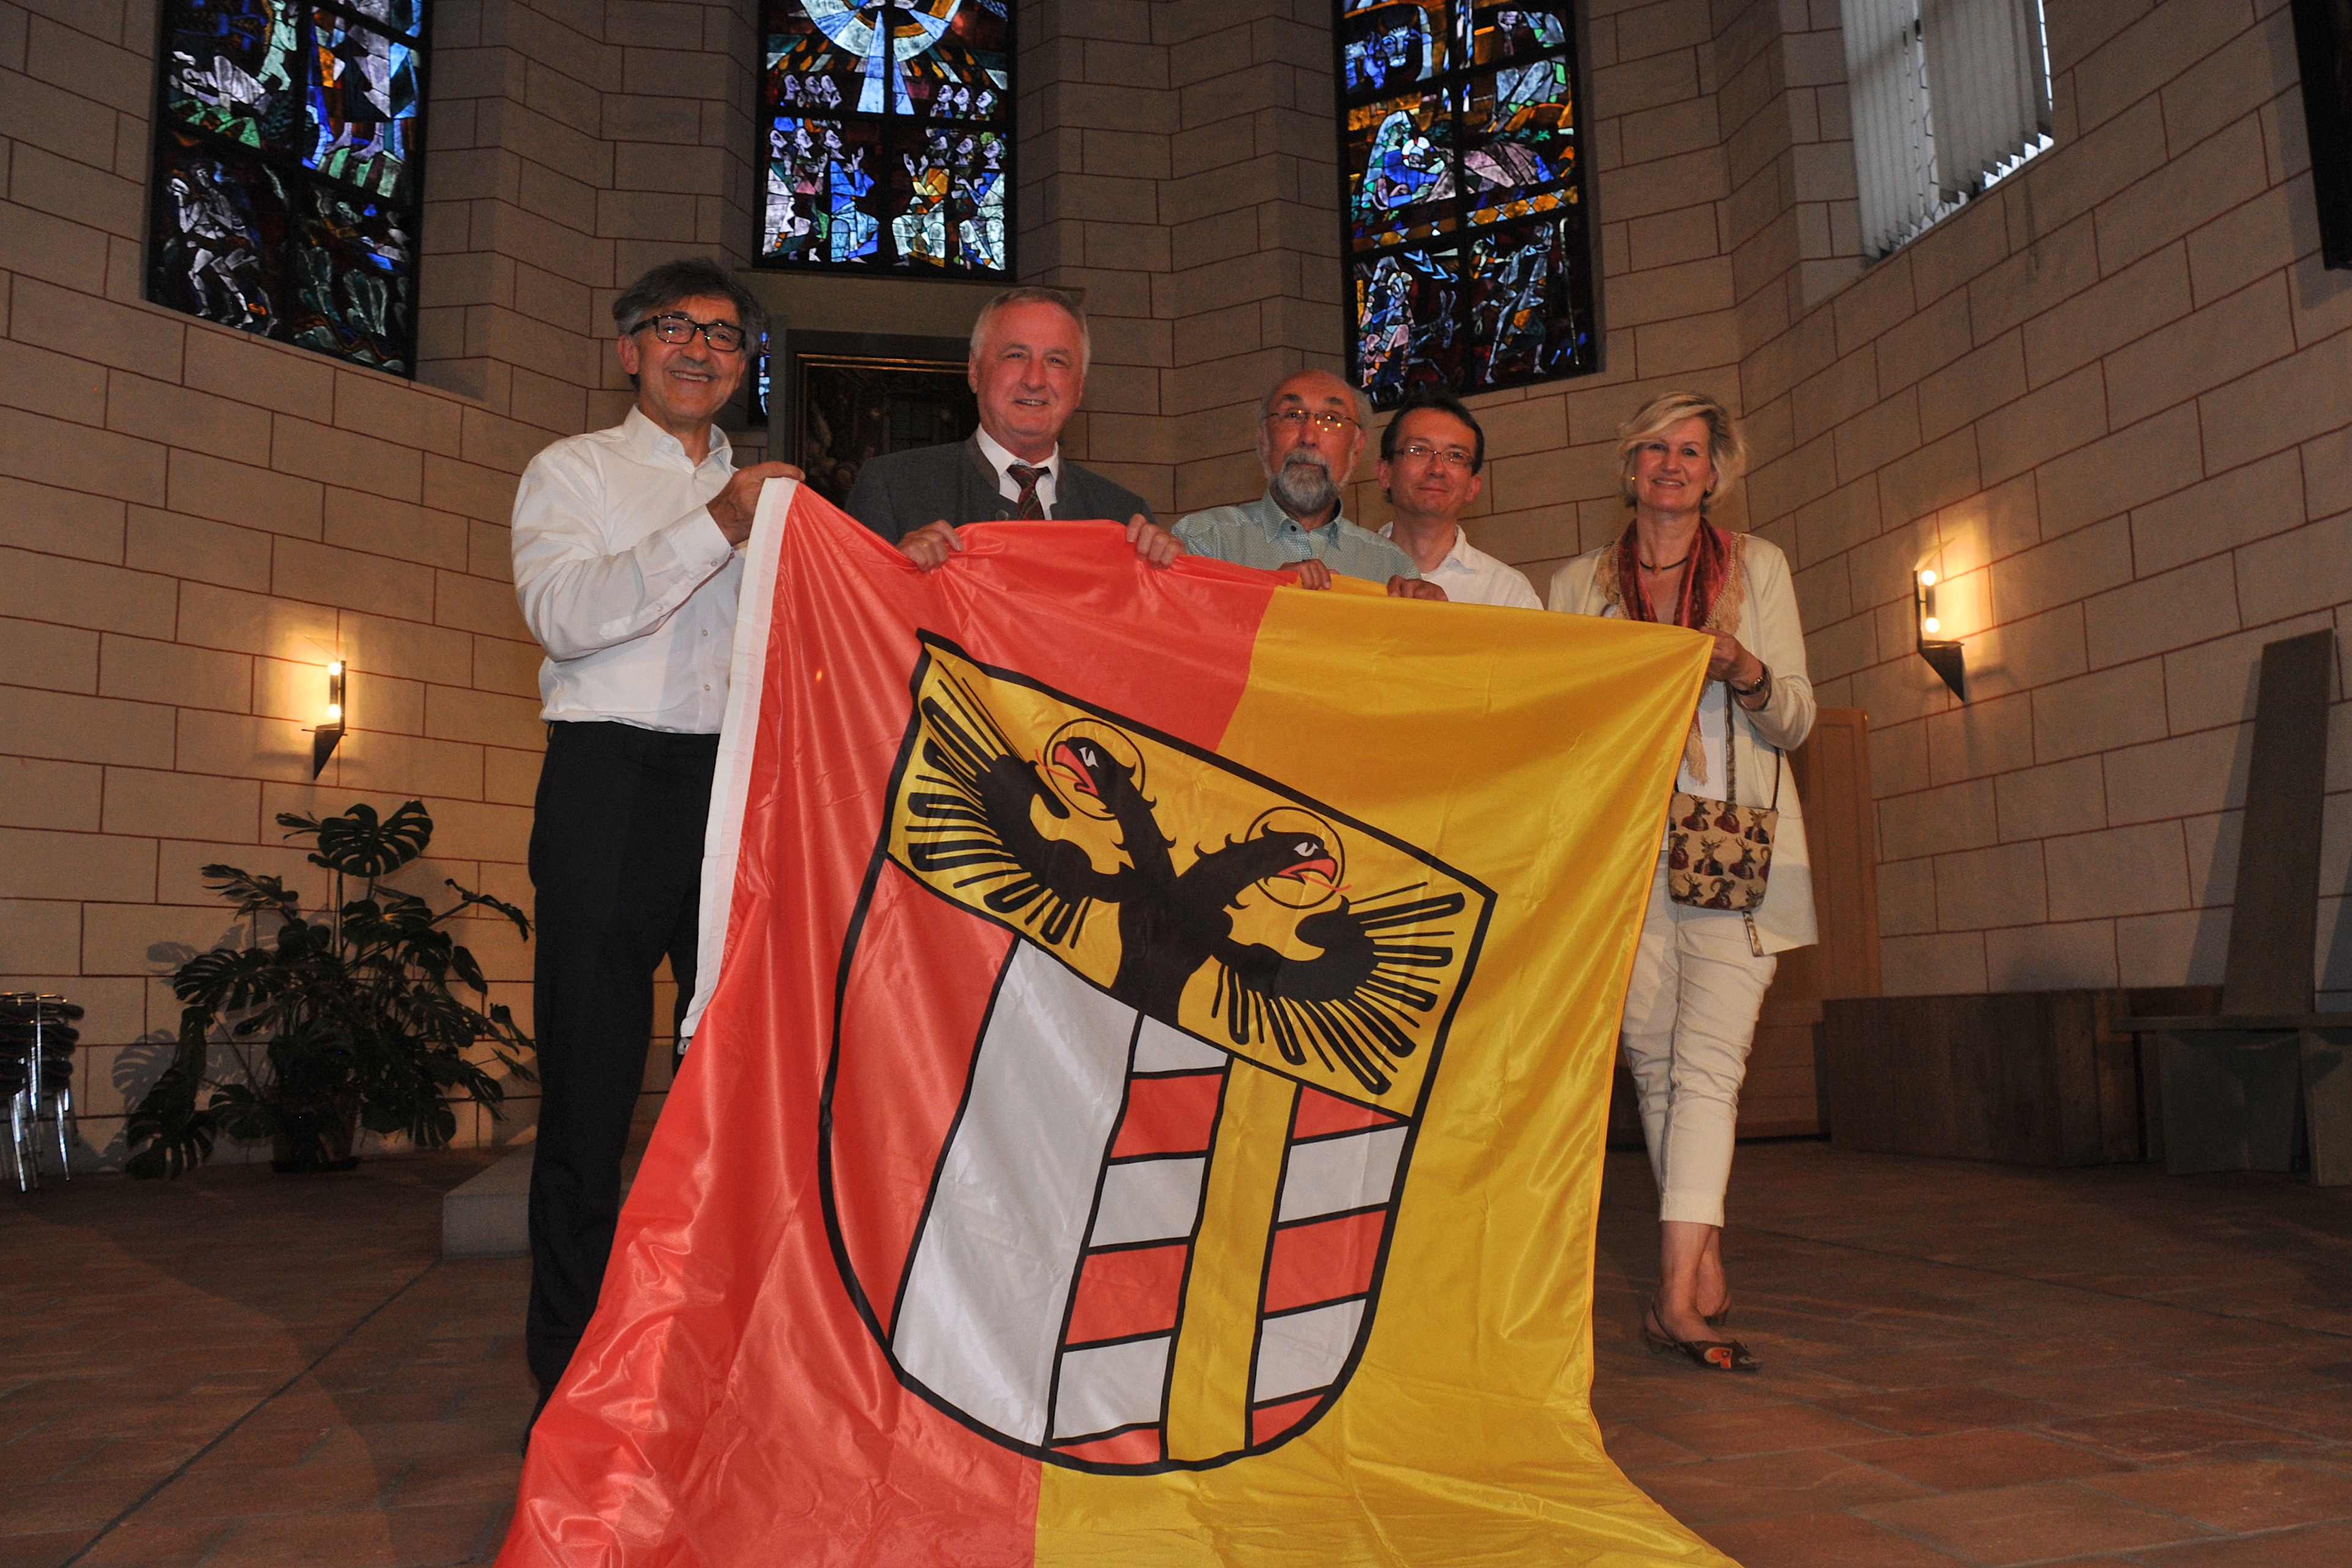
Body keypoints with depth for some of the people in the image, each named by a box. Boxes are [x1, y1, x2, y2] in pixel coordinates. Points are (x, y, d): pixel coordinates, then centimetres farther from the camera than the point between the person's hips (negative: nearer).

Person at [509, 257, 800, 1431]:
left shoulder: (770, 493, 23)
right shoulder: (573, 472, 11)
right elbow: (565, 613, -8)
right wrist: (715, 528, -14)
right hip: (613, 778, -3)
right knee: (591, 1083, -2)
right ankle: (570, 1374, 10)